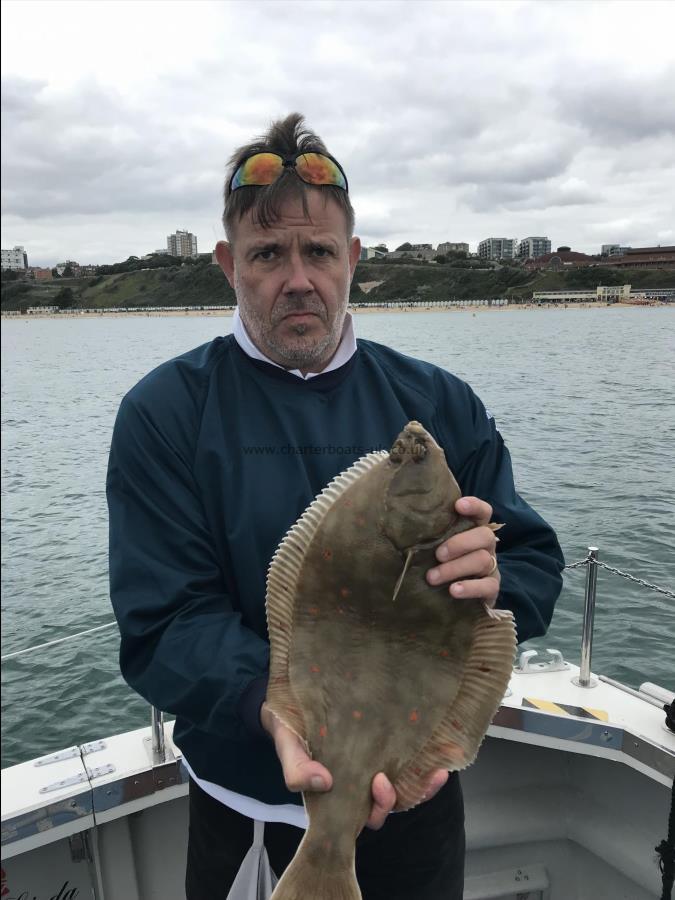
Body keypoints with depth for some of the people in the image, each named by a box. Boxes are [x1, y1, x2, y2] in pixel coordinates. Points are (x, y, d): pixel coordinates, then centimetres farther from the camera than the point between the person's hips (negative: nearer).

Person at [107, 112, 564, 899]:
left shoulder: (441, 406, -3)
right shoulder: (164, 413, -11)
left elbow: (536, 563, -2)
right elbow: (164, 621, -17)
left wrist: (495, 587, -25)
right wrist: (277, 708, -35)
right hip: (248, 803, -1)